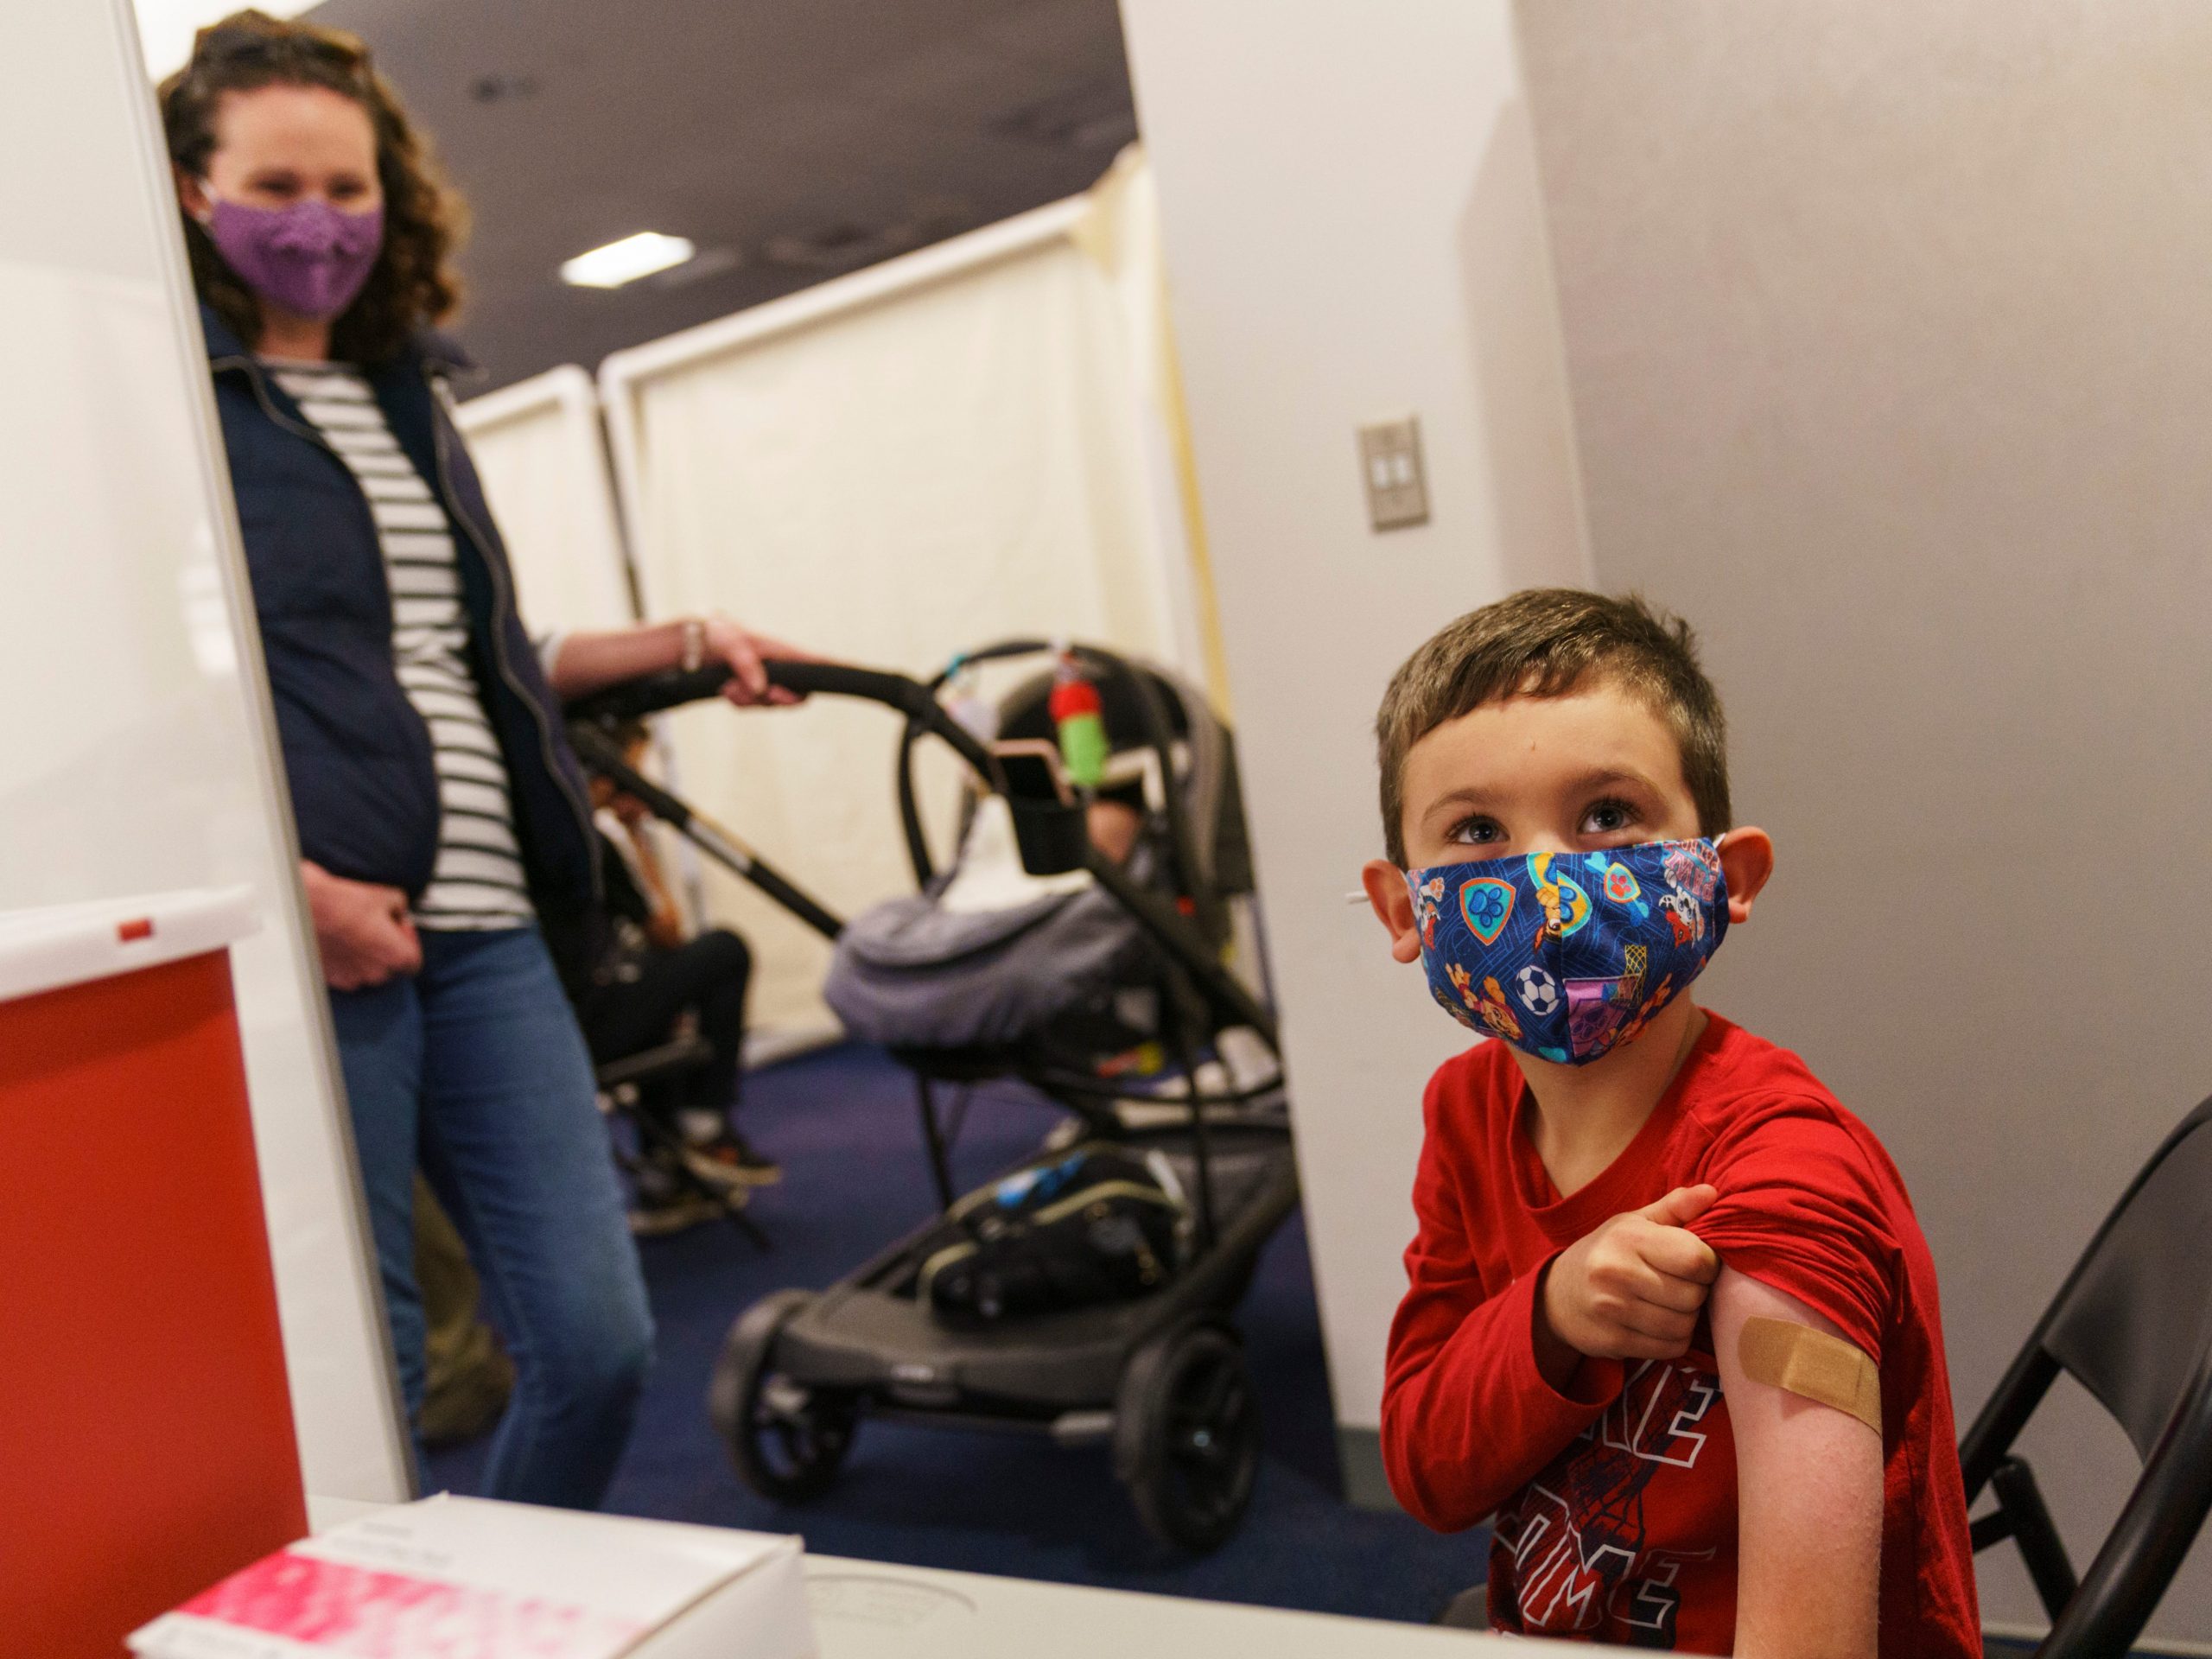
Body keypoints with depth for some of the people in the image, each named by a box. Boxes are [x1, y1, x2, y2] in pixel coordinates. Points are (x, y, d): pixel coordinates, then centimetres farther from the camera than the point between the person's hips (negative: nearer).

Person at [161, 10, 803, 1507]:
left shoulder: (407, 391, 21)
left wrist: (683, 643, 21)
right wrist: (286, 883, -18)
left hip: (485, 931, 6)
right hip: (317, 938, -6)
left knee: (600, 1339, 4)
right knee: (360, 1376, 1)